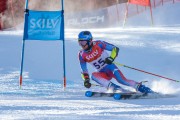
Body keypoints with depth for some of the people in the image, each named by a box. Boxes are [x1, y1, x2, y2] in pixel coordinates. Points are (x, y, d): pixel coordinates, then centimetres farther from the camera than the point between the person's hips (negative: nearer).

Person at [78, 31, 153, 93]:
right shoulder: (81, 55, -2)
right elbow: (84, 71, 8)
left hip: (110, 67, -4)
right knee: (94, 75, -29)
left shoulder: (98, 44, -14)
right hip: (103, 74, 4)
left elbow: (115, 49, -13)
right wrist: (86, 80, -9)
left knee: (122, 80, -27)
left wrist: (111, 58, -31)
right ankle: (114, 88, -33)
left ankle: (141, 87, -14)